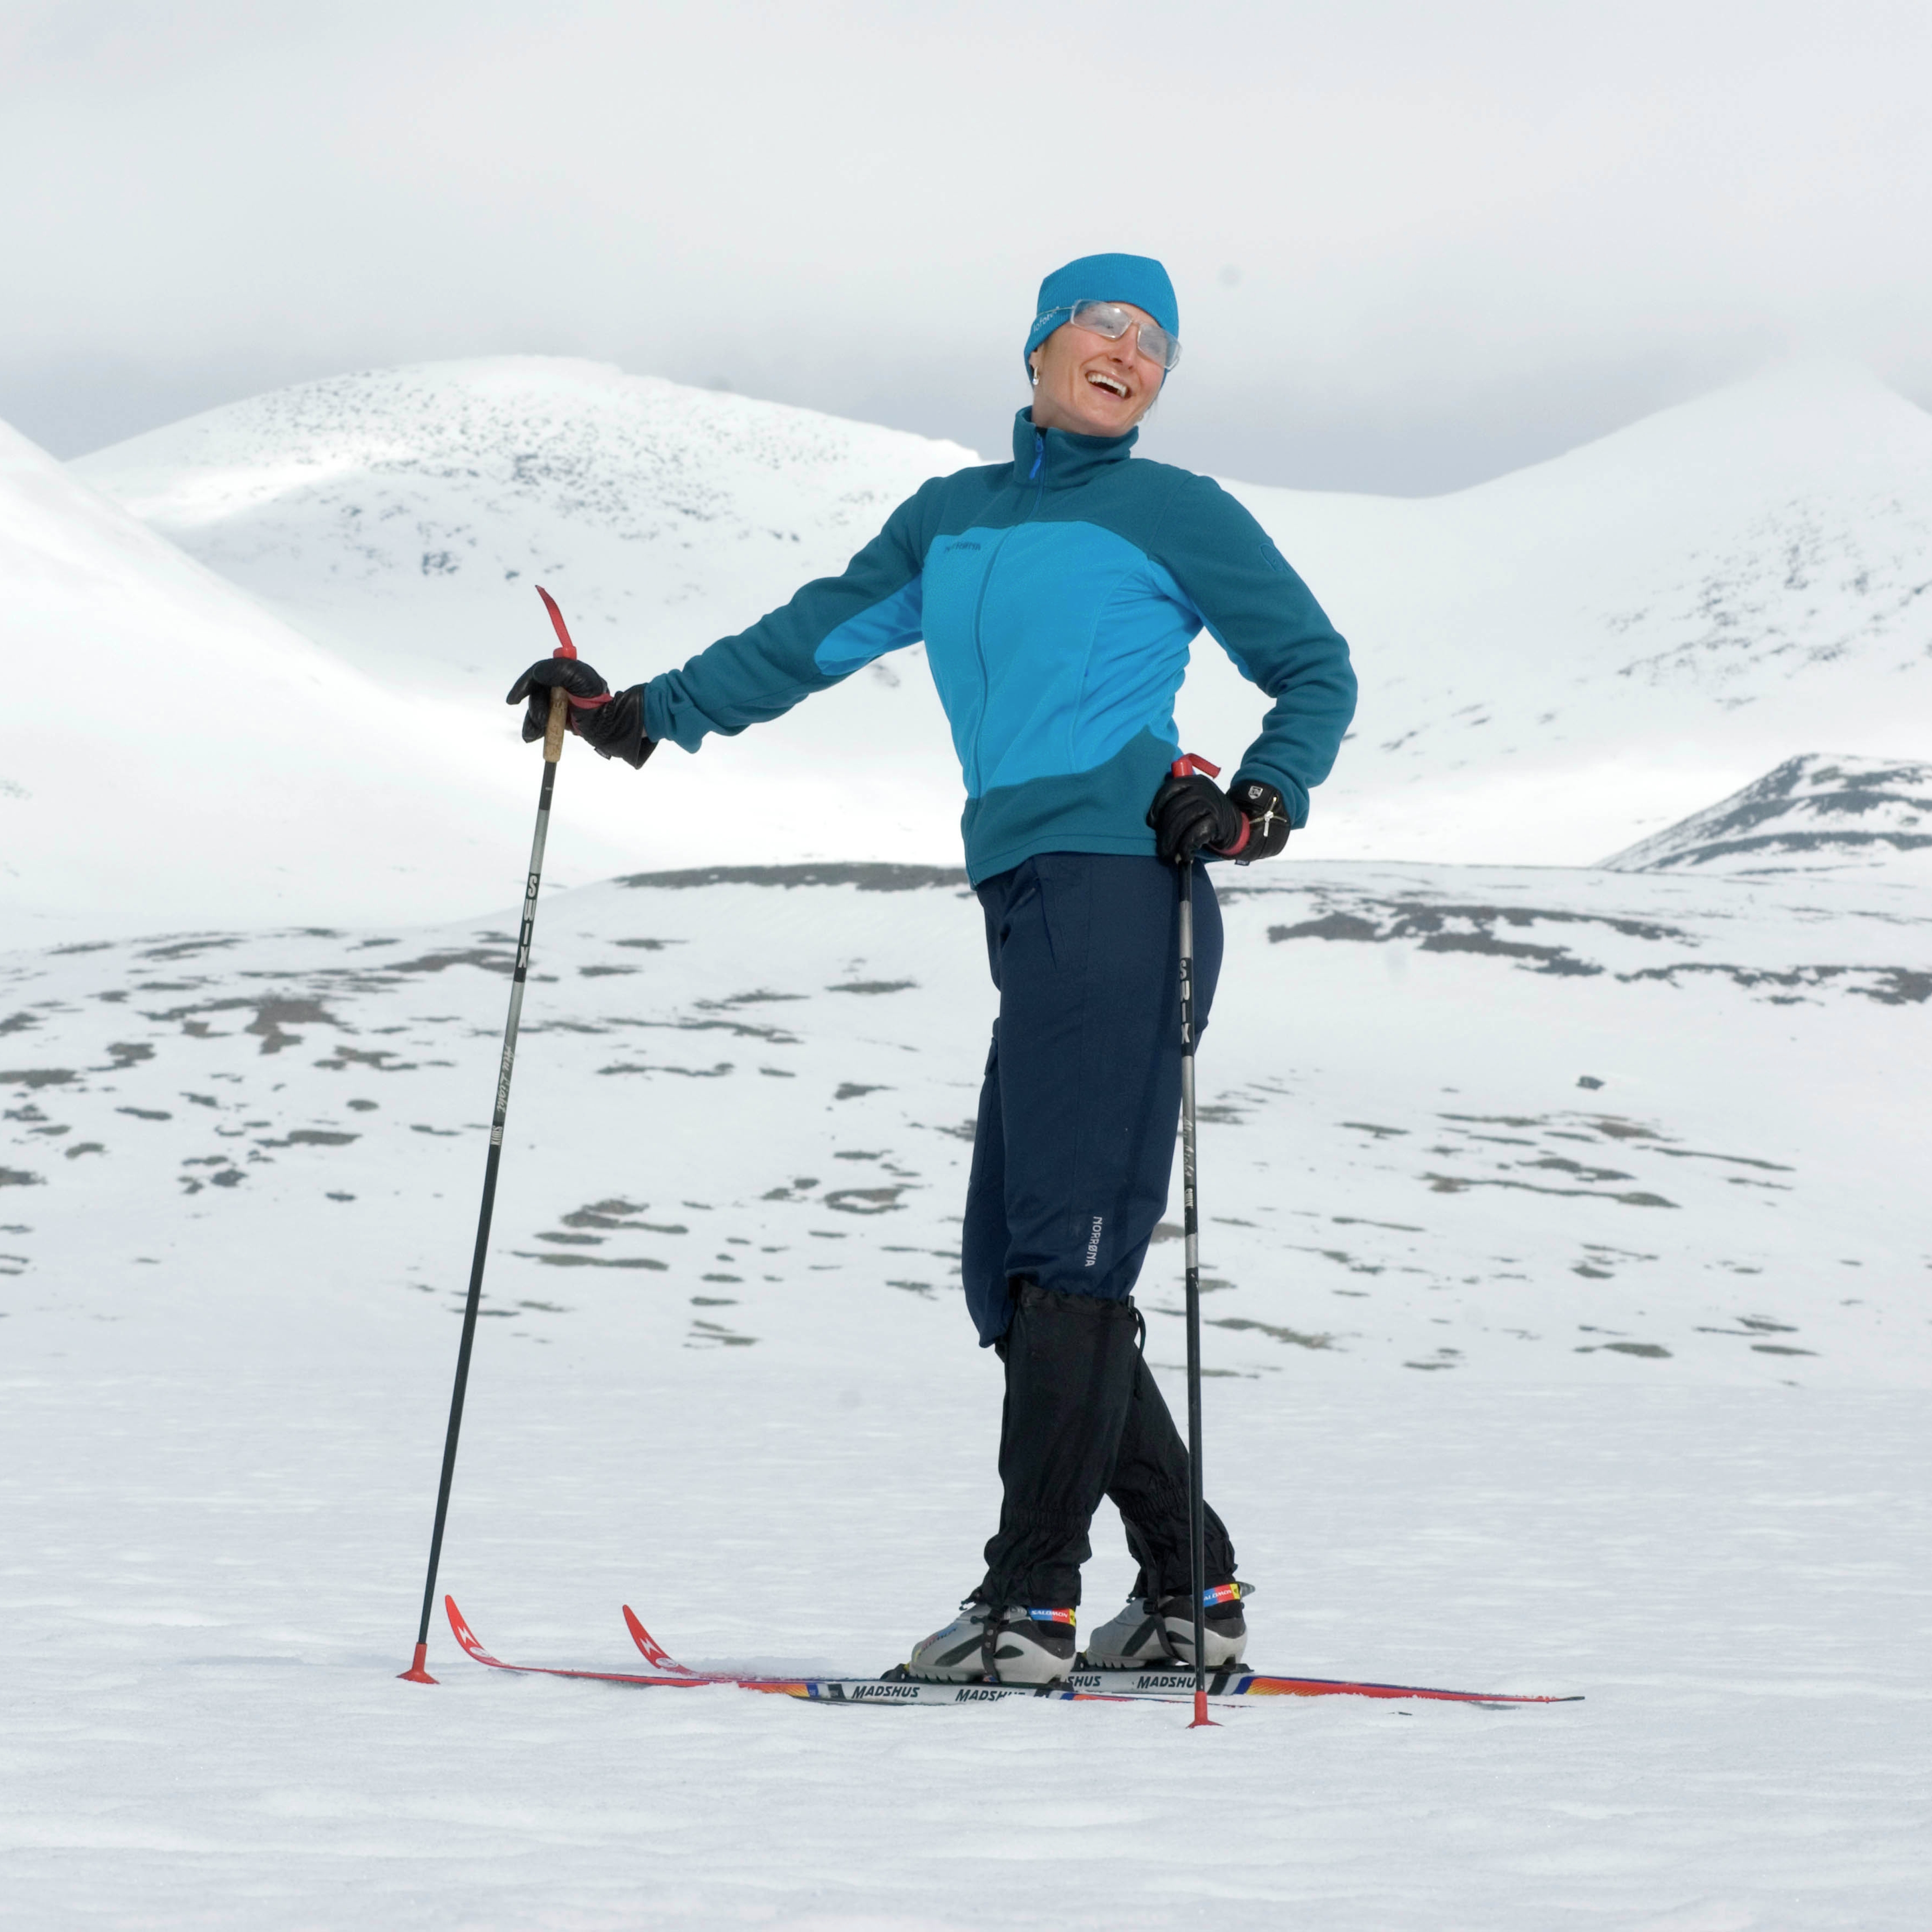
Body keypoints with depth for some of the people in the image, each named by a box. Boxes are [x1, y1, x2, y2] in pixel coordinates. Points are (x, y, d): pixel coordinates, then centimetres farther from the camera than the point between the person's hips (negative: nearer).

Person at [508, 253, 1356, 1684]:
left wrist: (1265, 798, -7)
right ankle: (1191, 1592, 10)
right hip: (1029, 908, 7)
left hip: (1122, 889, -6)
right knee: (1016, 1276, 3)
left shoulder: (1176, 515, 6)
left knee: (1068, 1254, -12)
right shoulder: (949, 519, 22)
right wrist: (643, 712, 24)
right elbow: (815, 637, 28)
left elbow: (1319, 672, 10)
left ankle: (1030, 1606, -13)